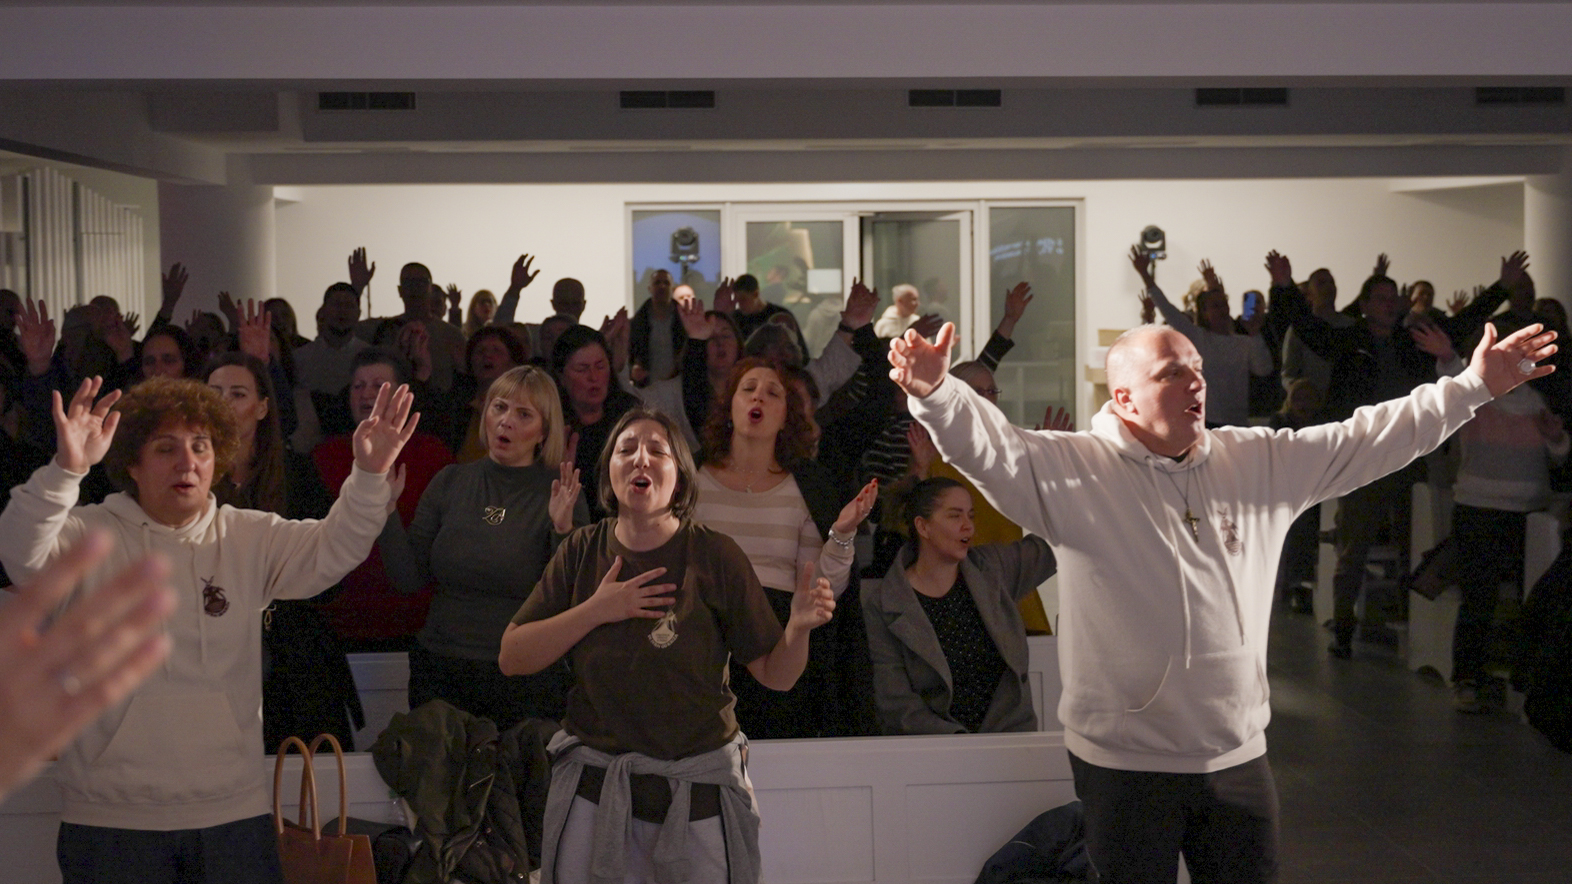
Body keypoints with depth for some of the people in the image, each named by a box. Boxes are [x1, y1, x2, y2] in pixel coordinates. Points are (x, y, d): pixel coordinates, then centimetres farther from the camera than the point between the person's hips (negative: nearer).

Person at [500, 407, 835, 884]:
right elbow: (511, 658, -2)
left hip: (699, 789, -1)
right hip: (594, 787, 2)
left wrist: (798, 627, -24)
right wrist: (596, 610, -13)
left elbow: (776, 675, -4)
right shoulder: (581, 552, 1)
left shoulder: (716, 555, -5)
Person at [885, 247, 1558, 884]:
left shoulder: (1260, 462, 7)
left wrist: (1474, 385, 9)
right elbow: (987, 444, -23)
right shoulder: (1072, 470, -8)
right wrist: (934, 391, -43)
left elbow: (1364, 441, 11)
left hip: (1239, 756, 4)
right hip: (1124, 764, -4)